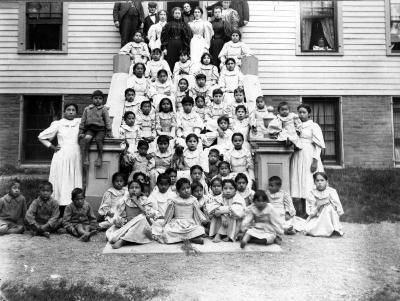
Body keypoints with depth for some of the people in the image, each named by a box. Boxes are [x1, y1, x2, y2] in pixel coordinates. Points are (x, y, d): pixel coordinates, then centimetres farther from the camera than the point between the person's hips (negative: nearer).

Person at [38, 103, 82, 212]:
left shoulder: (79, 122, 9)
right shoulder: (58, 124, 5)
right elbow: (41, 137, 11)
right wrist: (52, 147, 4)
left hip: (75, 155, 2)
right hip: (62, 156, -2)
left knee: (75, 182, 0)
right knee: (62, 182, -5)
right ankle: (61, 213, -2)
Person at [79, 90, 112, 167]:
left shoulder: (103, 109, 9)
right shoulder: (87, 109, 15)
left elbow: (107, 120, 4)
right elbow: (83, 121, 15)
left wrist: (109, 132, -4)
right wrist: (81, 132, 9)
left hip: (100, 129, -2)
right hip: (90, 129, 2)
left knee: (98, 139, -31)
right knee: (86, 138, -28)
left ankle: (100, 157, -16)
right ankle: (85, 157, -22)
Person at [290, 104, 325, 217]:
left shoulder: (314, 126, 2)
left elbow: (318, 145, -4)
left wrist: (315, 160, -12)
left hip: (308, 158, -5)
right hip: (297, 158, 5)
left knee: (308, 184, -7)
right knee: (297, 184, 0)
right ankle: (299, 214, 4)